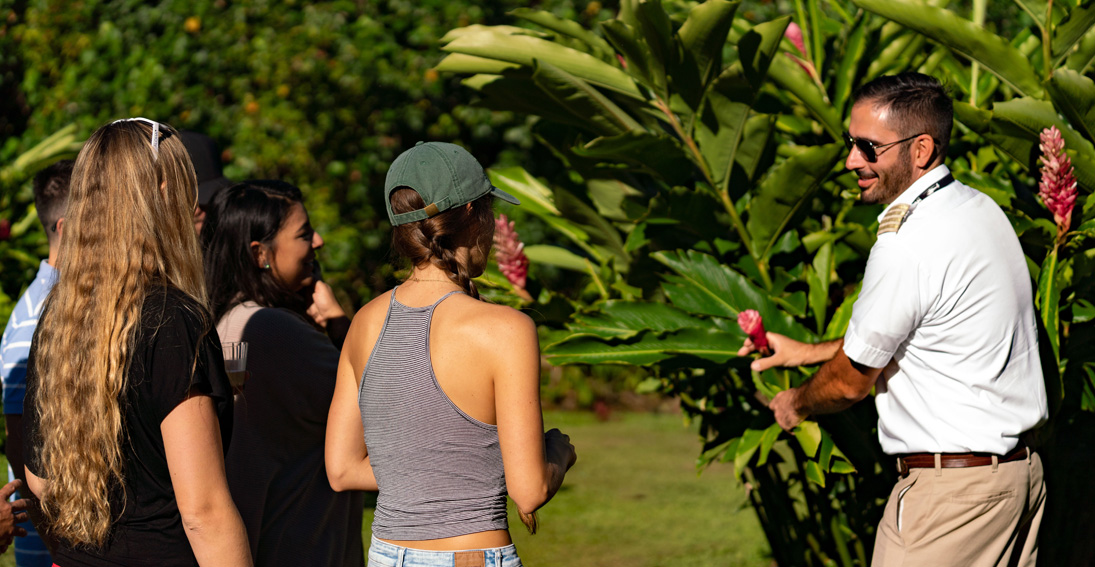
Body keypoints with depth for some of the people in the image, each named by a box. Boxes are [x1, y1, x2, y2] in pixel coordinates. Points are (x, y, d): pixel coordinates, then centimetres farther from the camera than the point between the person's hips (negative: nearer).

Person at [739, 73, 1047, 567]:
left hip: (951, 489, -9)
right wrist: (806, 353, 28)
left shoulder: (906, 246, -20)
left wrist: (797, 404, 13)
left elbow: (851, 382, -8)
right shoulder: (981, 210, 10)